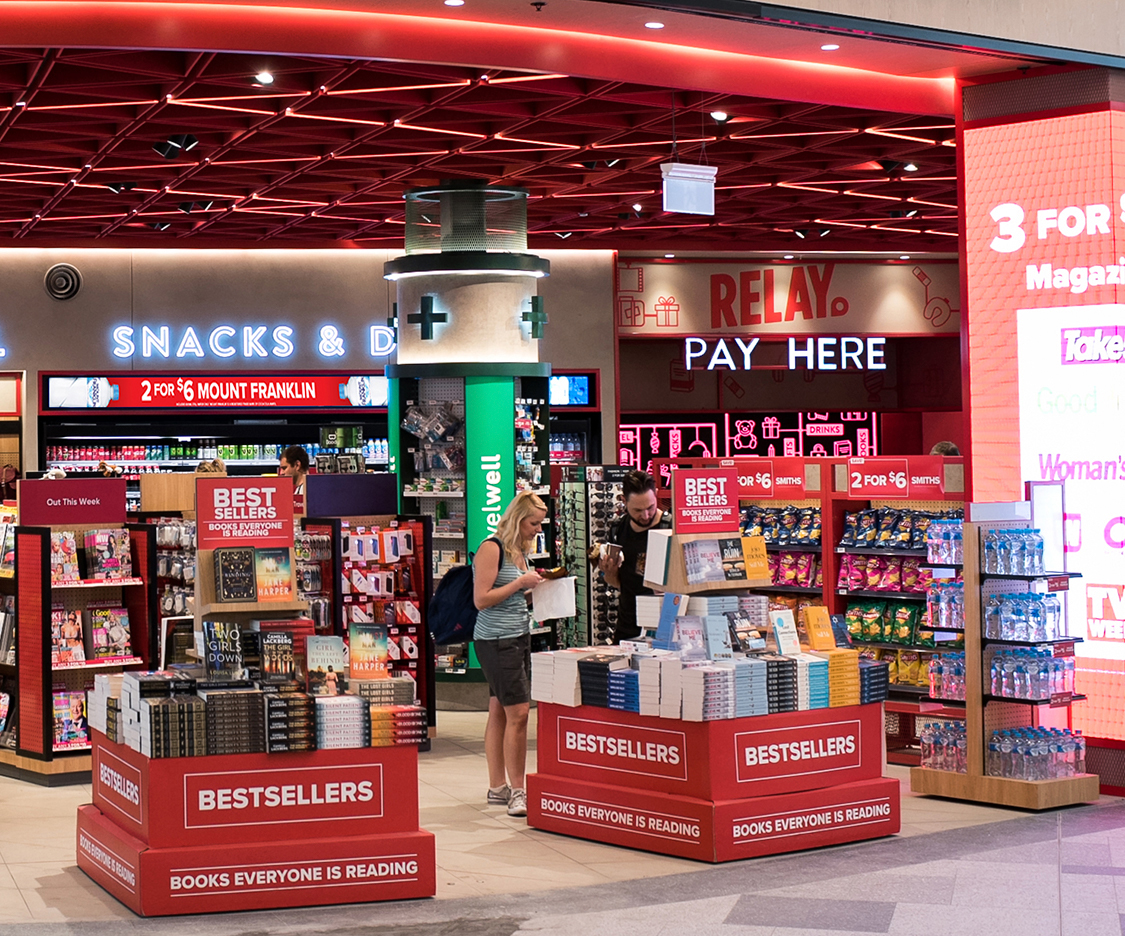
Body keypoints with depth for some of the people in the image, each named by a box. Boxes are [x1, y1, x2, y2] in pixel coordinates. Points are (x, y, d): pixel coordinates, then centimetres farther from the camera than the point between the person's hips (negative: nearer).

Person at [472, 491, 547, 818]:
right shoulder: (492, 548, -12)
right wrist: (521, 583, -14)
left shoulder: (519, 550, 15)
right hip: (496, 640, -9)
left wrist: (534, 587, 7)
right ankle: (516, 791, -6)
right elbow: (481, 600, -17)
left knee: (499, 712, 11)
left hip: (517, 638, 9)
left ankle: (497, 788, 15)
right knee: (517, 712, -11)